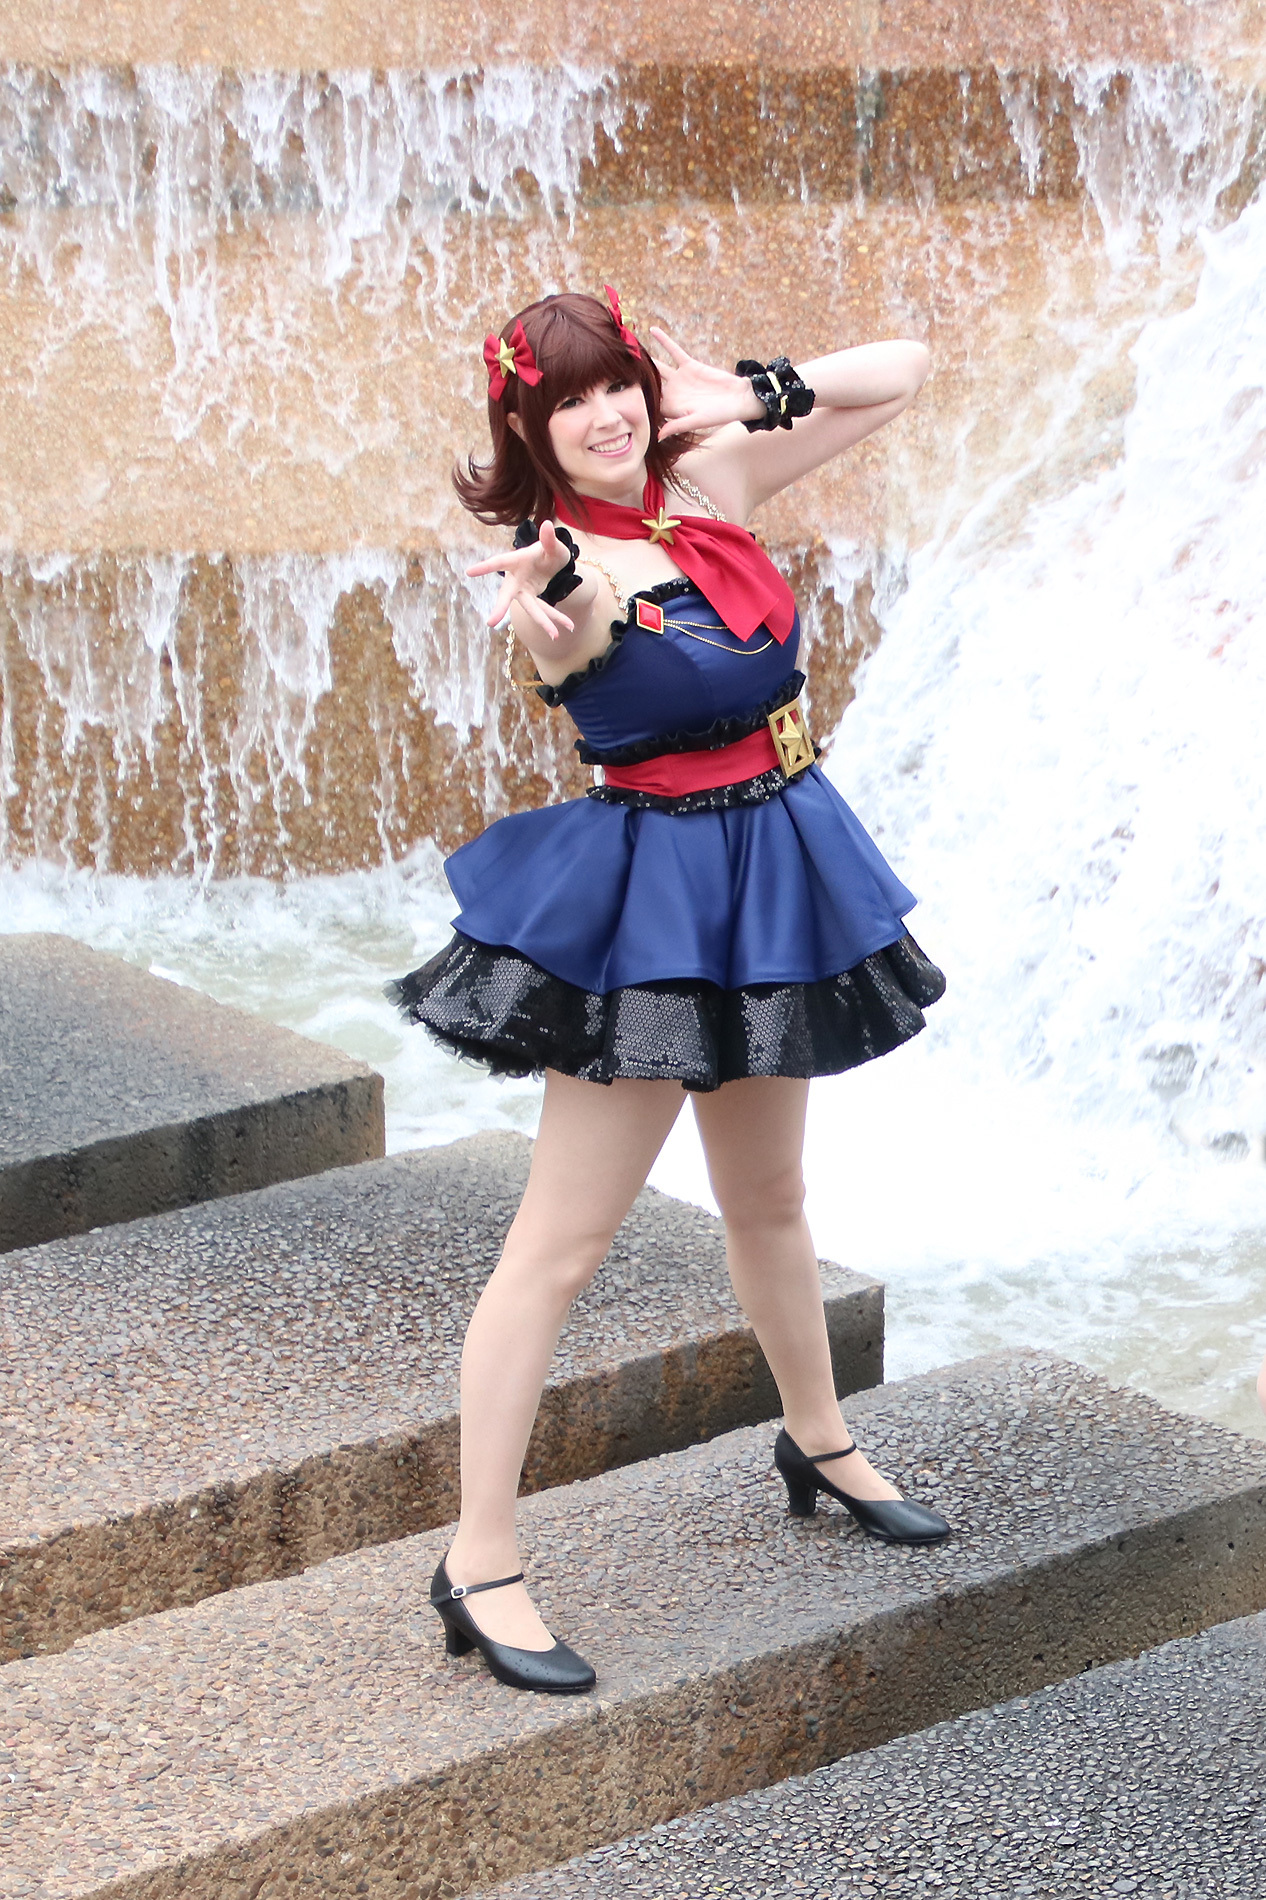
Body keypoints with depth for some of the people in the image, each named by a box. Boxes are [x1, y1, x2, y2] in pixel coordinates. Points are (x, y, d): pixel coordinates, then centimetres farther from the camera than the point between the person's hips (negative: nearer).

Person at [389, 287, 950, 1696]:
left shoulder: (710, 484, 1)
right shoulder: (556, 569, -17)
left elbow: (903, 371, 7)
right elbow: (559, 636, -43)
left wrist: (749, 397, -8)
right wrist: (546, 614, -67)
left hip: (766, 873, 7)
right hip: (647, 900, -7)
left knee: (767, 1196, 25)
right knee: (562, 1242, -5)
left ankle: (819, 1442, 46)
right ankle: (479, 1567, 0)